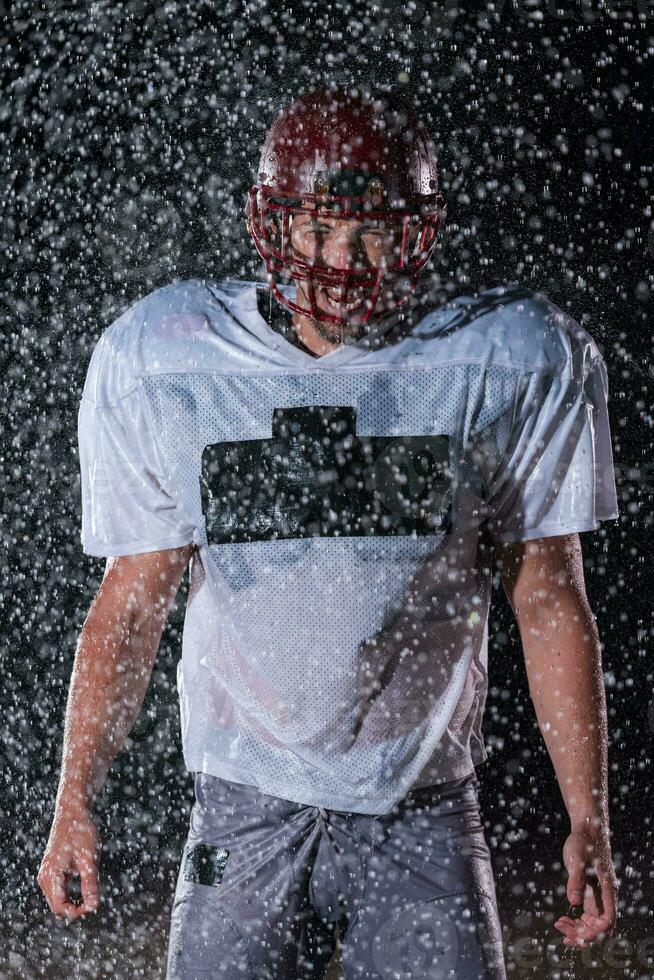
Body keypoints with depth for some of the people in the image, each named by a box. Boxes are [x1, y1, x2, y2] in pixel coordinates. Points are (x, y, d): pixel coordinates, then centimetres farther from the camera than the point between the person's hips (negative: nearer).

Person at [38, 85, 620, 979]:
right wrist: (75, 800, -5)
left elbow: (550, 606, 1)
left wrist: (588, 823, 0)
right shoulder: (168, 364, -3)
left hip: (424, 814, 0)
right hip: (244, 809, 1)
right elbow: (130, 604, 3)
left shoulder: (508, 362, -5)